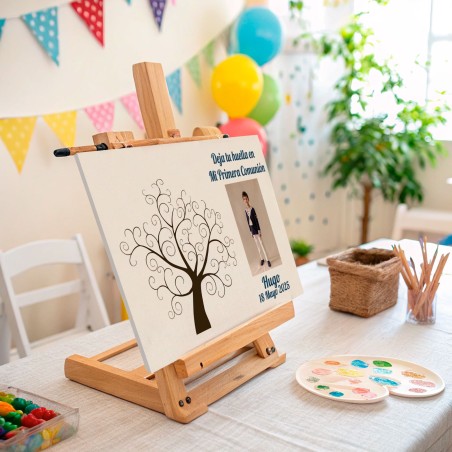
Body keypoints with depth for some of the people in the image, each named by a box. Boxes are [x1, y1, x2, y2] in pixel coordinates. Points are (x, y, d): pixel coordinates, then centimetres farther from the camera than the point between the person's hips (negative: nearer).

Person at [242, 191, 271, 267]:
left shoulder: (252, 209, -10)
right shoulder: (245, 210, 5)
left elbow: (256, 220, -10)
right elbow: (248, 221, 10)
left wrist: (259, 230, -10)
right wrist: (250, 231, 11)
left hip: (256, 228, -5)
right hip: (252, 229, 5)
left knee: (261, 244, -4)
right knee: (257, 245, 12)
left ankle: (267, 260, -1)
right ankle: (262, 259, 21)